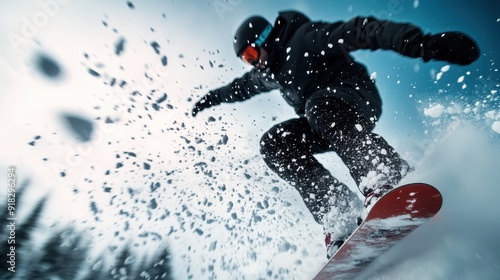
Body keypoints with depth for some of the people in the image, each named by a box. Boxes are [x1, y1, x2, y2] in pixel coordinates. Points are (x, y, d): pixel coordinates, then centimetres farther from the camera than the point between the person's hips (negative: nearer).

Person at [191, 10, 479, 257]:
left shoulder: (304, 38, -11)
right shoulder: (267, 73, 14)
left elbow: (359, 31, -23)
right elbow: (240, 87, 33)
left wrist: (424, 43, -36)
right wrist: (211, 98, 44)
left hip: (358, 100, -7)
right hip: (322, 123, 7)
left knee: (318, 107, -38)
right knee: (273, 143, -15)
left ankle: (386, 183, -53)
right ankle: (338, 211, -26)